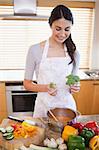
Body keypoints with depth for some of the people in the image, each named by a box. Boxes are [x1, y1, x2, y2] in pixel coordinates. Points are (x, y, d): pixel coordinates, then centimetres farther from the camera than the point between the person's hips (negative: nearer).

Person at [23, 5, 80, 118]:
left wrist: (74, 87, -12)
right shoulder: (35, 50, -10)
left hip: (67, 105, 2)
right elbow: (27, 84, -4)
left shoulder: (74, 53, -1)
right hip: (44, 106, -2)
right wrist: (45, 88, -21)